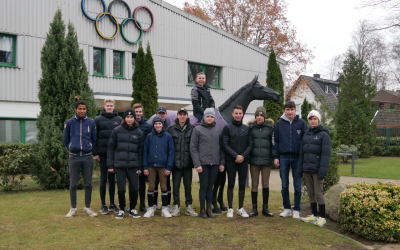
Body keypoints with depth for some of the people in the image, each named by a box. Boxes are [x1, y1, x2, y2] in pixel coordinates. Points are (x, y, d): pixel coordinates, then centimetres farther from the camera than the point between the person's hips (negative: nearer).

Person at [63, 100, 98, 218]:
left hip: (87, 157, 1)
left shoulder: (91, 122, 4)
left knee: (88, 184, 6)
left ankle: (87, 207, 16)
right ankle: (73, 208, 13)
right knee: (73, 184, 3)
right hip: (74, 157, -1)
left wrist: (90, 149, 8)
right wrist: (71, 149, 8)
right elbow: (65, 140, 11)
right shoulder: (69, 123, 1)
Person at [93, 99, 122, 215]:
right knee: (103, 179, 3)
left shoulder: (119, 119, 6)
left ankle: (112, 204, 18)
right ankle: (103, 205, 10)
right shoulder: (98, 119, 2)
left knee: (112, 179, 9)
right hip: (103, 154, -2)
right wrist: (95, 153, -6)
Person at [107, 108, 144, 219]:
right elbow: (111, 148, 4)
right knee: (121, 189, 1)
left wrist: (140, 167, 5)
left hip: (133, 165, 1)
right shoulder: (117, 131, 3)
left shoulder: (139, 133, 8)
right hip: (119, 165, -1)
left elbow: (140, 150, 9)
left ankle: (132, 209, 20)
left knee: (134, 188, 0)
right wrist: (110, 165, -1)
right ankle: (121, 210, 19)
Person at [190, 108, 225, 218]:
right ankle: (202, 210, 11)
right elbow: (193, 148, -4)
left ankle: (209, 209, 15)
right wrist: (197, 164, -11)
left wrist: (222, 163, 4)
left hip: (215, 164, 3)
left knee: (210, 187, 8)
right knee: (203, 186, 1)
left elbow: (222, 147, 12)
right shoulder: (198, 129, 0)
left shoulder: (218, 130, 10)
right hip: (203, 163, -3)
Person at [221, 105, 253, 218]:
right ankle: (230, 209, 9)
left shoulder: (247, 128, 10)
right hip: (231, 161, -3)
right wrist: (236, 156, -12)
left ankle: (241, 208, 17)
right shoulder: (227, 127, 1)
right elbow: (225, 144, -4)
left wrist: (243, 156, -8)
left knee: (242, 185, 7)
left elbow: (250, 144, 7)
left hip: (244, 161, 3)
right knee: (231, 184, 1)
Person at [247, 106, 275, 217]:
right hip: (254, 160, 1)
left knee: (265, 184, 6)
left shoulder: (270, 127, 2)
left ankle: (265, 208, 18)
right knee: (254, 184, 5)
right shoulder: (251, 127, 5)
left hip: (266, 160, -1)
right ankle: (254, 208, 13)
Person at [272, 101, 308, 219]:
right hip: (283, 157, 1)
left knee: (297, 186, 4)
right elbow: (275, 141, 7)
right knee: (284, 186, 7)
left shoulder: (301, 123, 2)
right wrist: (275, 157, 0)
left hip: (297, 158, -1)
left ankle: (296, 210, 14)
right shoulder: (279, 124, 5)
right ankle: (287, 208, 19)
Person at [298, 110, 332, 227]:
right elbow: (302, 153, 17)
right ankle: (314, 216, 20)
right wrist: (300, 169, 12)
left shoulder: (323, 134, -4)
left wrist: (322, 171, -18)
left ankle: (322, 217, 6)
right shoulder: (306, 134, 15)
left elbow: (326, 154, -11)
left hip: (316, 169, -6)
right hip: (307, 169, 6)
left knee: (318, 193, -4)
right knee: (310, 193, 11)